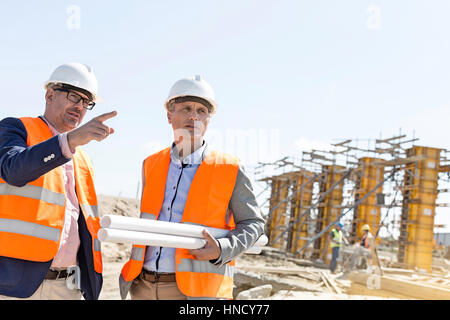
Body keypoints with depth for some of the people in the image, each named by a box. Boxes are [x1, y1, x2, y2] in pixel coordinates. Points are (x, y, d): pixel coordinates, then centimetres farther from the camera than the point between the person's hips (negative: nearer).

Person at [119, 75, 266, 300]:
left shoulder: (229, 171, -2)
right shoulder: (151, 165, 11)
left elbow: (253, 223, 3)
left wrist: (221, 251, -13)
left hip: (195, 289, -4)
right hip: (143, 288, 4)